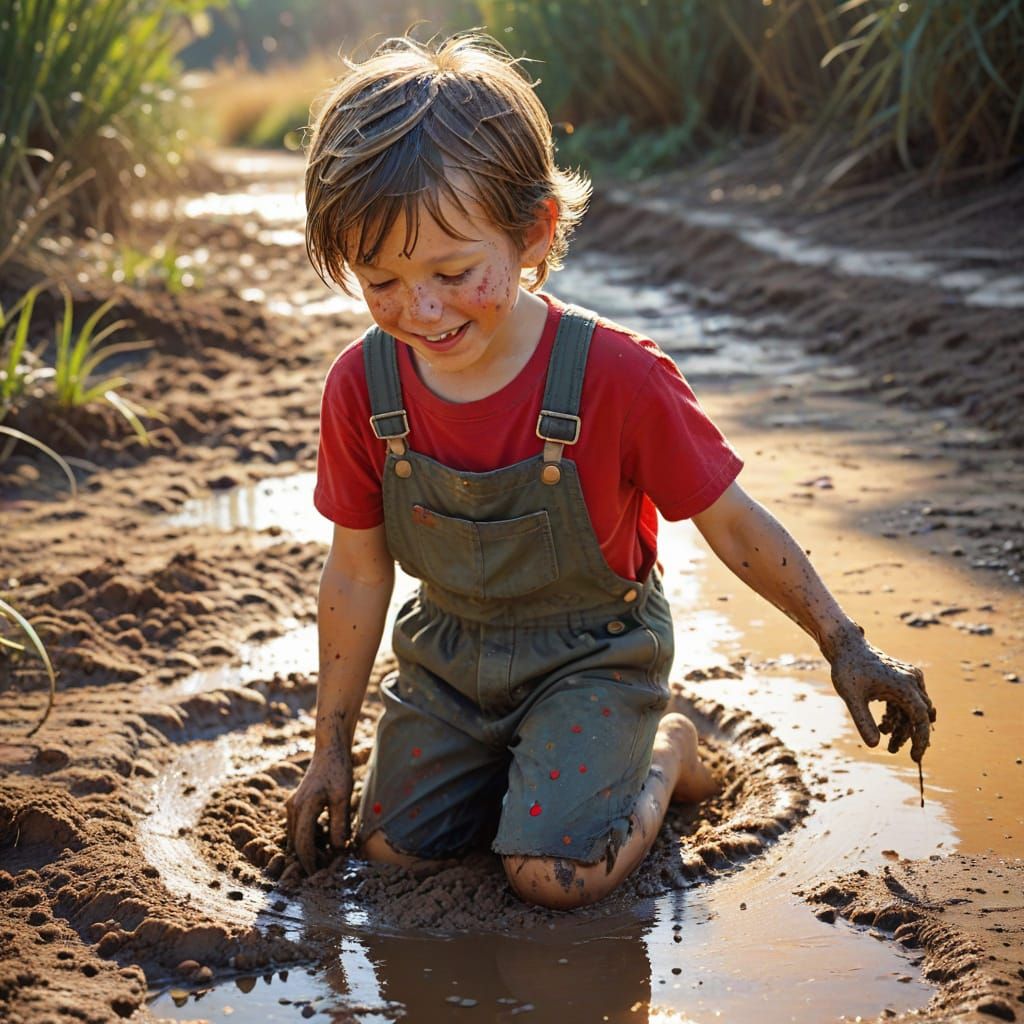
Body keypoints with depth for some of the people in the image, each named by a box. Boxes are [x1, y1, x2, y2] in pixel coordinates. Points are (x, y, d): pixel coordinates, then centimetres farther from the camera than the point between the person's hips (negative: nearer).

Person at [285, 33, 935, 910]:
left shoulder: (615, 377, -27)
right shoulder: (362, 388, -16)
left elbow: (730, 520, -13)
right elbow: (357, 577, -4)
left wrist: (845, 647, -6)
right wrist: (331, 750, 2)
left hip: (592, 654, -4)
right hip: (449, 651, 4)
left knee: (554, 874, -16)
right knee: (393, 846, 0)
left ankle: (666, 754, 14)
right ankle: (518, 756, 26)